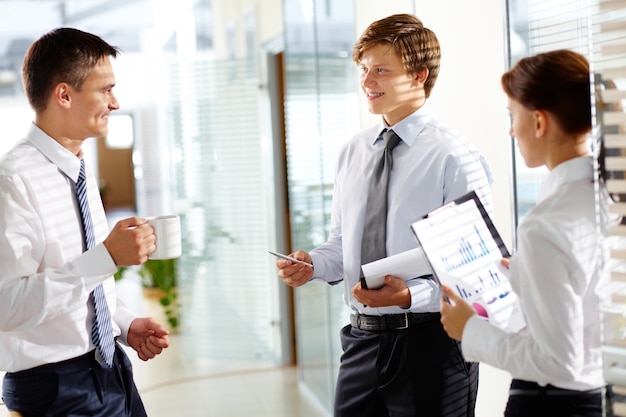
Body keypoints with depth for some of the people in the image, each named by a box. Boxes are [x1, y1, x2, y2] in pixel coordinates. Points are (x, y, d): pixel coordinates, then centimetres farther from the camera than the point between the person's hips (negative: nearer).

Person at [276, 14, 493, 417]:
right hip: (364, 339, 5)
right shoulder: (353, 152, 8)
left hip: (430, 341, -5)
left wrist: (411, 296, -26)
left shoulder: (454, 156, -11)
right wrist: (311, 265, -5)